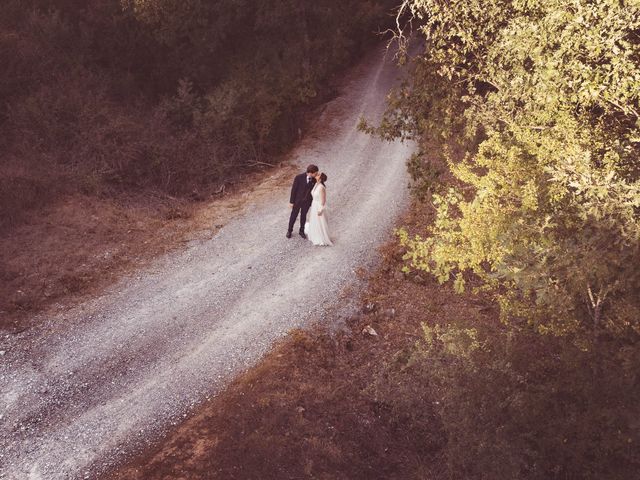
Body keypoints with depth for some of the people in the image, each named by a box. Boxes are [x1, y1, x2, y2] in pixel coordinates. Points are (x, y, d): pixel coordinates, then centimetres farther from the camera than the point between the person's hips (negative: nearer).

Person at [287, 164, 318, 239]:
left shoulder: (314, 180, -14)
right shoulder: (299, 177, -24)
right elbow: (293, 190, -16)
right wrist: (291, 202, -11)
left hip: (306, 202, 2)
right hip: (297, 201, -2)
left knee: (303, 216, 19)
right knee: (293, 216, 14)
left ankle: (302, 231, 39)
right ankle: (289, 231, 35)